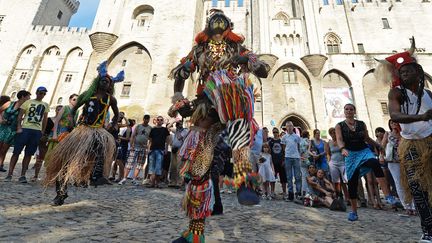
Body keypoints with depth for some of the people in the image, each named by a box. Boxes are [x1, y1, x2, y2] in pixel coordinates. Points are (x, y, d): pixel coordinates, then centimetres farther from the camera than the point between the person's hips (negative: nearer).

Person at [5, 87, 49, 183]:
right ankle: (9, 174, 5)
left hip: (37, 131, 2)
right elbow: (20, 116, 2)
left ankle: (22, 175, 7)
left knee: (28, 154, 4)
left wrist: (43, 132, 10)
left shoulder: (45, 105, 14)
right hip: (25, 129, -2)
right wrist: (19, 127, -9)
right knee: (16, 152, -1)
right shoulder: (28, 102, 7)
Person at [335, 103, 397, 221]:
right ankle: (353, 211, 15)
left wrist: (379, 146, 13)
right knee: (352, 183, 1)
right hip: (350, 154, -1)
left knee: (375, 163, -35)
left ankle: (387, 195, -35)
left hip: (364, 151, 2)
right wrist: (343, 149, -32)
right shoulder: (339, 126, 0)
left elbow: (367, 139, 18)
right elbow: (339, 140, -14)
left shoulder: (361, 124, 8)